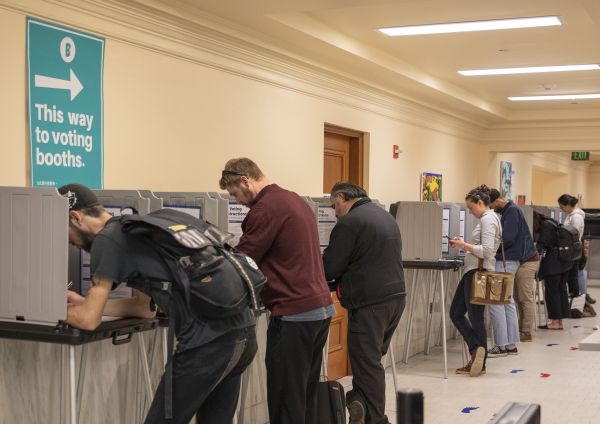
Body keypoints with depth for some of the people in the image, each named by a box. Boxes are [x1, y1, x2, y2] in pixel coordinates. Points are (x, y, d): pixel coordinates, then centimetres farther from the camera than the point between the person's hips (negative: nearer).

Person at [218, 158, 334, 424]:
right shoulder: (295, 200, 17)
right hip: (321, 307, 9)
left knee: (286, 398, -2)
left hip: (294, 313, -9)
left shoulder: (265, 208, -12)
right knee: (306, 393, 15)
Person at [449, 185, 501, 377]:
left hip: (479, 273, -11)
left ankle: (479, 359, 7)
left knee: (475, 317, -2)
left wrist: (464, 245, -13)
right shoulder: (486, 219, 17)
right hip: (473, 272, 11)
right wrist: (464, 244, 9)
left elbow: (486, 251, -22)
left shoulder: (488, 219, -13)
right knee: (456, 312, 11)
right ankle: (477, 351, 9)